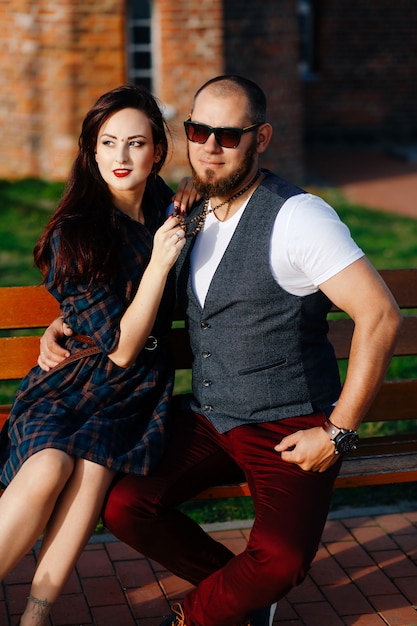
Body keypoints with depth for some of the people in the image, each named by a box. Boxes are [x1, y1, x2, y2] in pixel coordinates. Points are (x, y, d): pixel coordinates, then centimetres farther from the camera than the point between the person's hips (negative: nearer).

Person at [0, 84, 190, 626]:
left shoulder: (165, 207, 5)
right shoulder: (74, 234, -12)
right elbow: (120, 348, -13)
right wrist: (159, 262, -23)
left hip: (137, 391, 3)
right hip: (72, 379, -2)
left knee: (92, 464, -29)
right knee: (49, 467, -32)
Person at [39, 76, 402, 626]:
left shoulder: (297, 217, -15)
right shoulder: (183, 214, 6)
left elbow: (381, 316, -20)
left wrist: (339, 433, -20)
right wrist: (65, 322, 6)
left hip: (289, 429, -6)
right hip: (208, 416, 6)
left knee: (281, 560, -28)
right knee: (122, 504, -13)